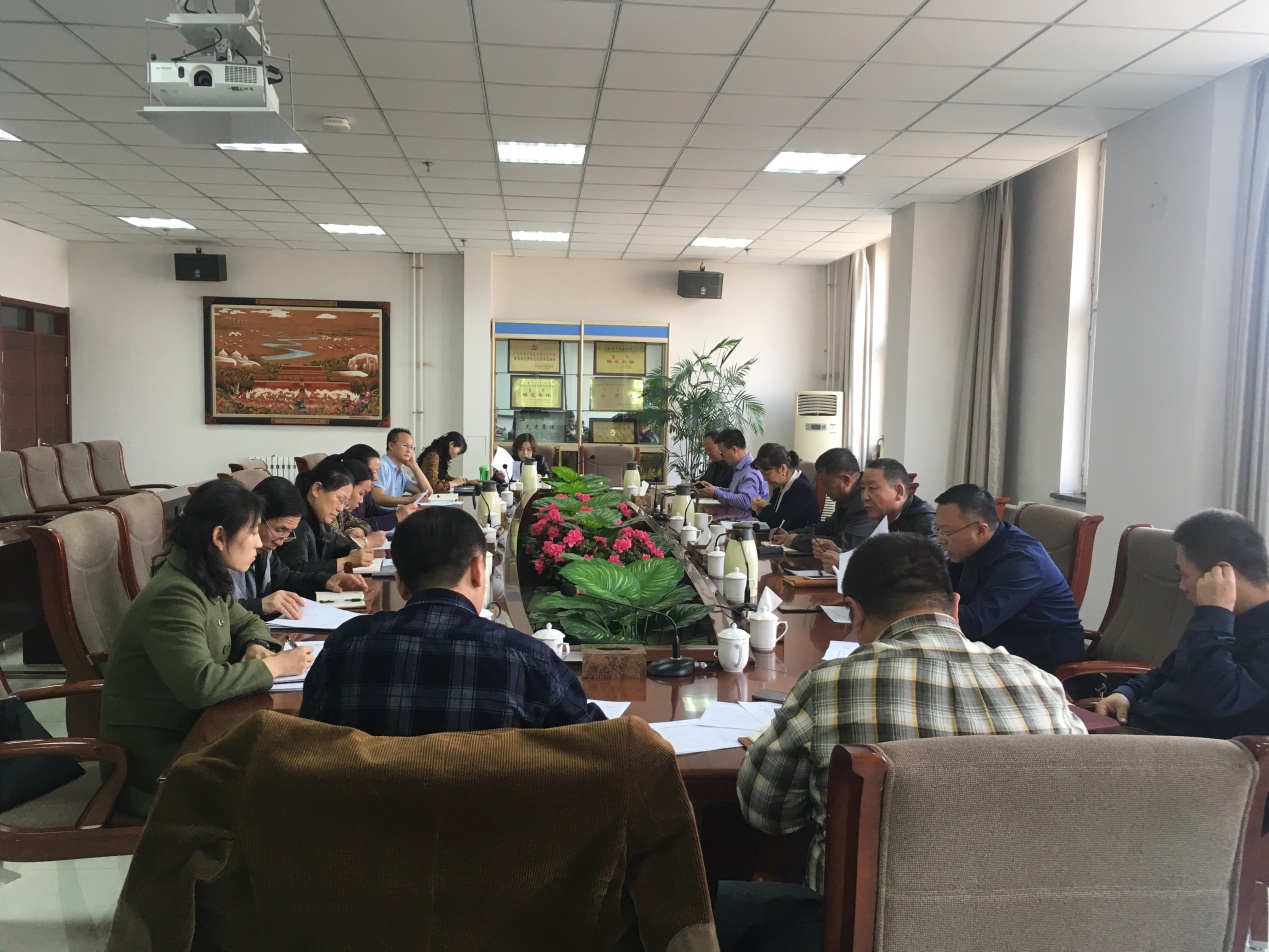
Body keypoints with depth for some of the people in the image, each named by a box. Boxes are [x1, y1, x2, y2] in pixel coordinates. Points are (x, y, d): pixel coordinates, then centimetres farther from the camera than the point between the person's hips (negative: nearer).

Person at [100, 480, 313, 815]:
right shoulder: (174, 597, -26)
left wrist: (256, 647, -6)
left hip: (189, 724, 8)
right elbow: (201, 684, -35)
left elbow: (247, 622, 17)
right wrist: (274, 666, -24)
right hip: (153, 751, -8)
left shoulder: (208, 583, 3)